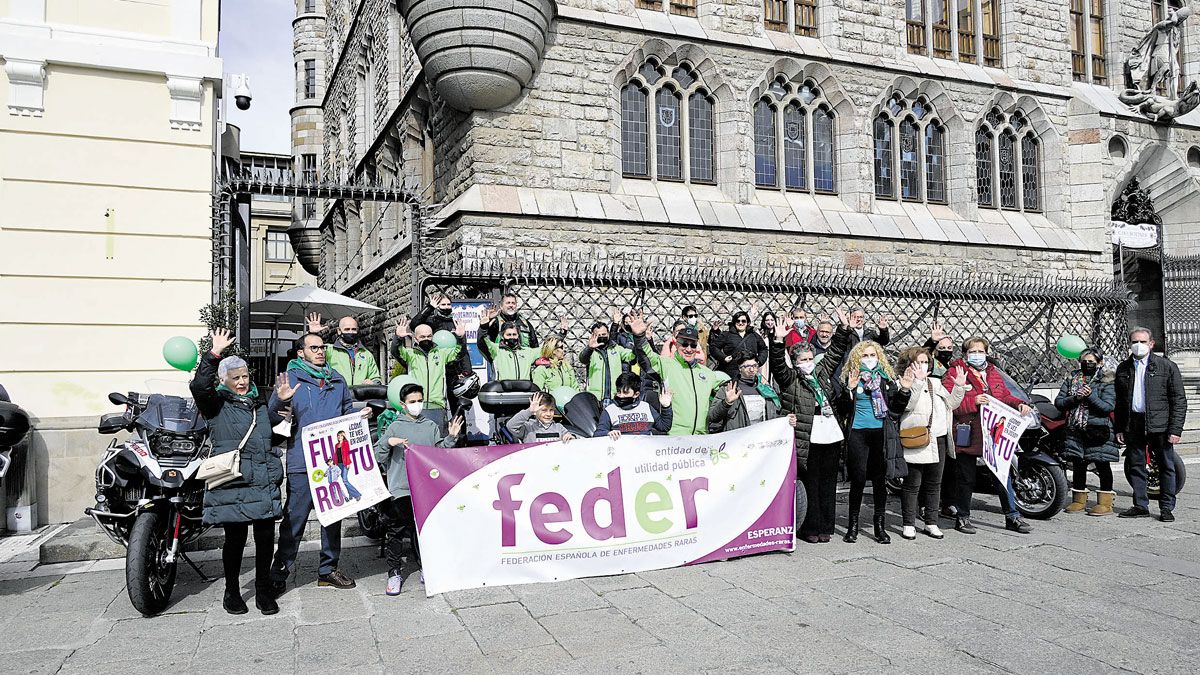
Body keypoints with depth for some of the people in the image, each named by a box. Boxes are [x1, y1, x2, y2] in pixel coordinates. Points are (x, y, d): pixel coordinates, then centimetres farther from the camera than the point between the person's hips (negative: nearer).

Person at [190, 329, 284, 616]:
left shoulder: (259, 405, 20)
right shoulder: (217, 404, 3)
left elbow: (277, 425, 30)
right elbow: (199, 386, -17)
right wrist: (213, 354, -20)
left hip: (264, 483, 5)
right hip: (232, 484, -4)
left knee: (266, 538, 5)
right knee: (235, 539, 2)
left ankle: (264, 591, 19)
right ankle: (232, 592, 19)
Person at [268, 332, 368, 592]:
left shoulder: (337, 379, 16)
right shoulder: (291, 378, 0)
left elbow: (348, 410, 26)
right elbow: (272, 415, -9)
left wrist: (361, 414, 5)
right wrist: (280, 400, -30)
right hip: (302, 462, -5)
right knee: (294, 519, -5)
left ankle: (328, 569, 25)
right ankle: (278, 574, 6)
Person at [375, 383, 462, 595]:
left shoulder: (431, 427, 12)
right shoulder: (395, 427, 4)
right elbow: (377, 456, 2)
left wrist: (451, 438, 0)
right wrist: (388, 442, -15)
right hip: (400, 489, -2)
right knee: (396, 532, 0)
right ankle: (394, 574, 7)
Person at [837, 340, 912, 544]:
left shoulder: (887, 377, 10)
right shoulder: (851, 378, 3)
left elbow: (895, 408, 10)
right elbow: (844, 409, -4)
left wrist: (904, 391, -4)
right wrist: (849, 389, -17)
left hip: (881, 433, 2)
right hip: (858, 433, -2)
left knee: (880, 480, 6)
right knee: (858, 479, -2)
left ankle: (879, 526, 15)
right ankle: (853, 525, 11)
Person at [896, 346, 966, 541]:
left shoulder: (935, 383, 17)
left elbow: (951, 403, 20)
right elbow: (907, 404, -23)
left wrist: (959, 387, 5)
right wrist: (917, 381, -28)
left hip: (938, 440, 7)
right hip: (916, 441, -7)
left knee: (934, 484, 12)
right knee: (912, 484, -2)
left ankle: (931, 523, 21)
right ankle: (909, 524, 6)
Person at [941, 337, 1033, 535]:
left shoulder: (994, 373, 15)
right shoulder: (954, 373, -6)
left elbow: (1005, 396, 20)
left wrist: (1019, 404, 0)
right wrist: (973, 401, -24)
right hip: (968, 435, -6)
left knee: (1005, 475, 11)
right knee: (966, 479, 5)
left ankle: (1012, 517, 23)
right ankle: (962, 517, 19)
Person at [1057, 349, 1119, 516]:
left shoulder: (1106, 382, 0)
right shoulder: (1071, 379, 12)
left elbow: (1108, 407, -11)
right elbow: (1058, 403, 5)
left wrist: (1090, 396, -20)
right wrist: (1075, 398, -11)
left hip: (1098, 430, -4)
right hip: (1075, 430, 4)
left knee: (1102, 465, 0)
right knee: (1078, 465, 9)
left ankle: (1105, 503, 7)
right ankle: (1079, 501, 21)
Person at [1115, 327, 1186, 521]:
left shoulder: (1167, 366, -1)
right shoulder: (1123, 368, 10)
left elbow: (1179, 400, -3)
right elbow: (1119, 401, 14)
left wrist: (1175, 429, -11)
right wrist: (1119, 429, 8)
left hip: (1159, 425, -3)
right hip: (1133, 424, 3)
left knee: (1166, 467, 4)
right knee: (1136, 467, 8)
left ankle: (1166, 508, 13)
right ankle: (1140, 506, 18)